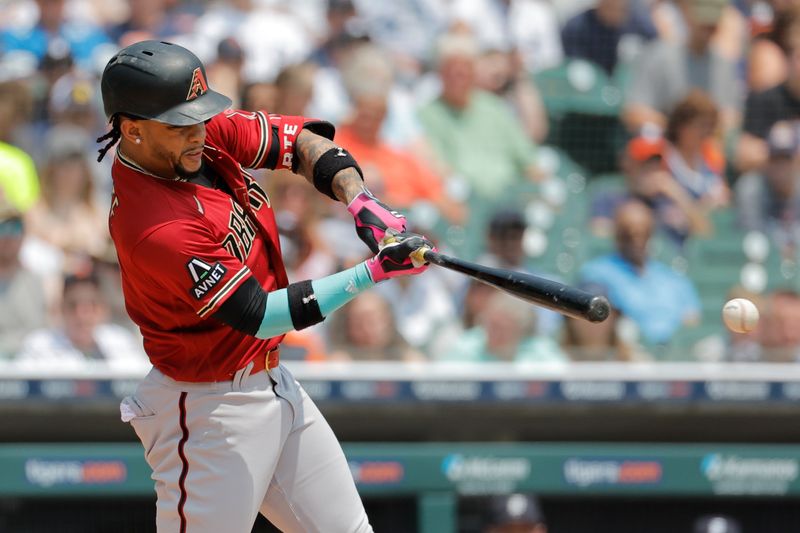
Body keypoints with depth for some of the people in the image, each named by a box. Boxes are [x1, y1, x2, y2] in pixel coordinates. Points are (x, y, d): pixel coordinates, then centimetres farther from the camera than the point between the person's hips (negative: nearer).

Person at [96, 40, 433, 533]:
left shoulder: (208, 135, -5)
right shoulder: (153, 228, -29)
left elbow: (303, 141, 6)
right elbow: (260, 315, -27)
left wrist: (361, 202, -14)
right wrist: (372, 273, -26)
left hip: (272, 382, 9)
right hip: (211, 411, -9)